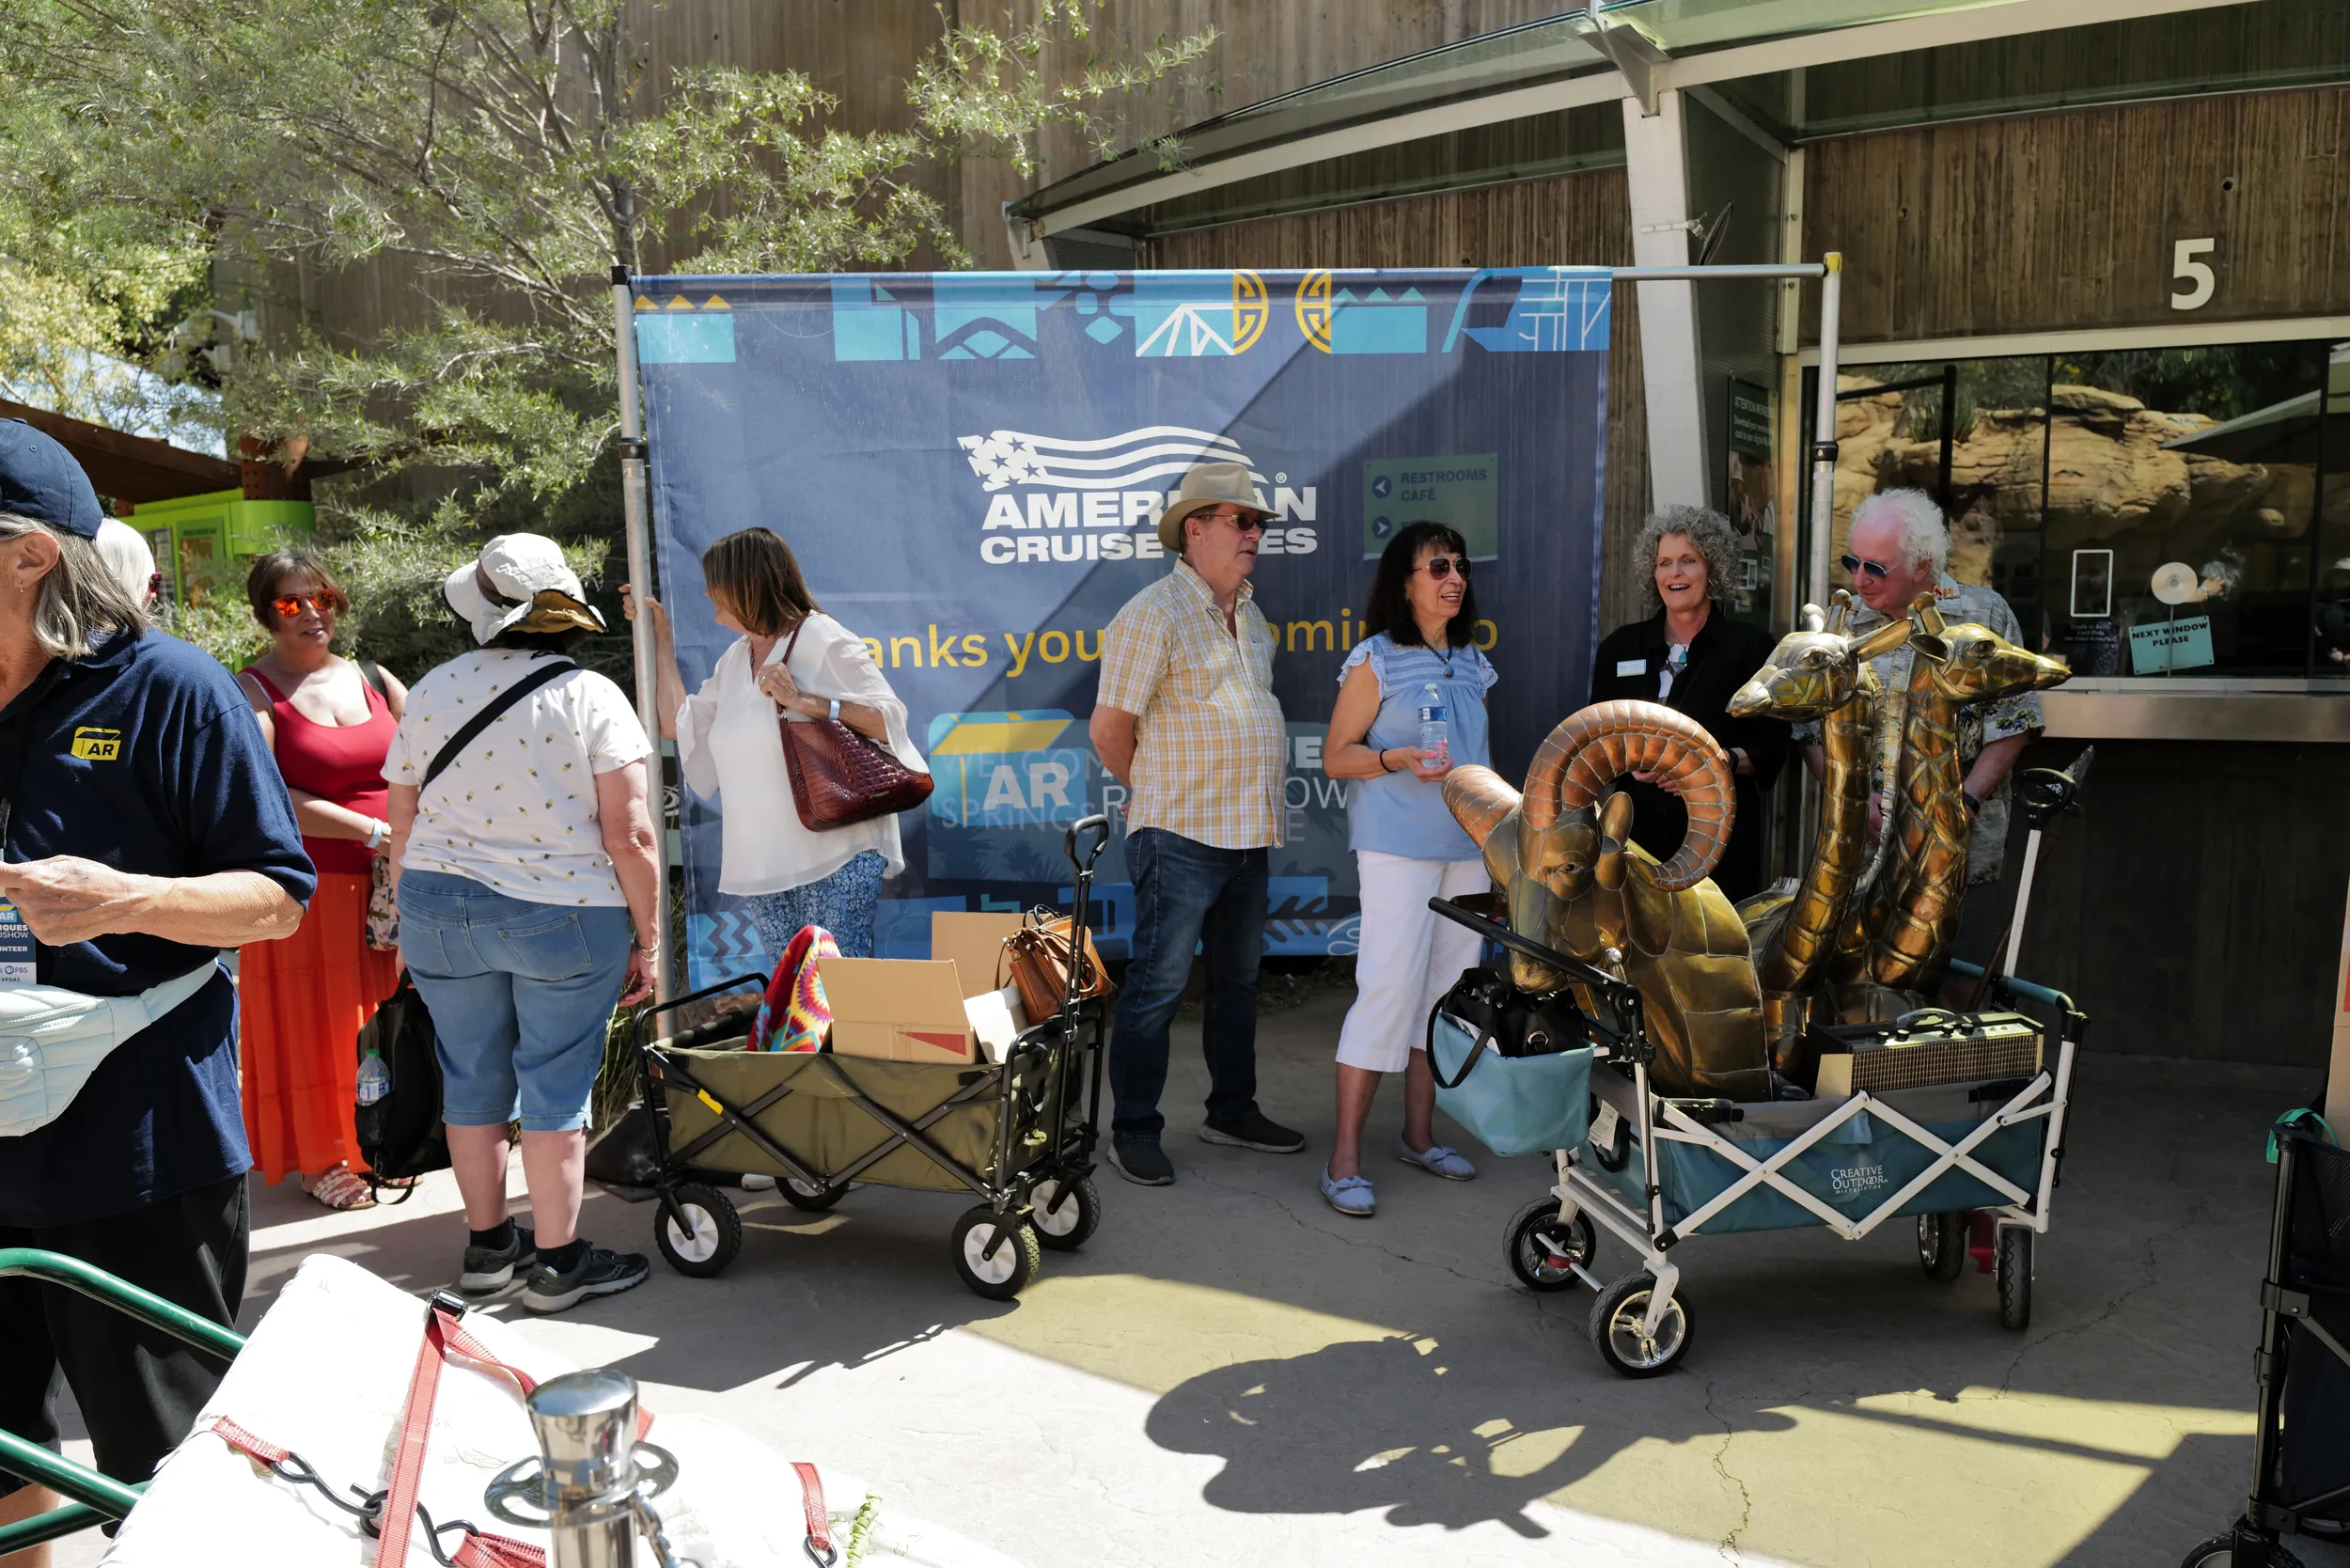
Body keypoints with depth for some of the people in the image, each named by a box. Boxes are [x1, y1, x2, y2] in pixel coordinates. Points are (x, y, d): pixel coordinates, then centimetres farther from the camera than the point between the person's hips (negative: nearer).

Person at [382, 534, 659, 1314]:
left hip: (441, 910, 4)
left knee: (472, 1078, 15)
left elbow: (402, 832, 8)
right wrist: (644, 940, -5)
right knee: (555, 1087, 5)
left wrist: (413, 926, 20)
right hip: (565, 914, -4)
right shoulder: (589, 694, -8)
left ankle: (487, 1242, 30)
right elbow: (628, 834, -14)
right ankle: (556, 1259, 13)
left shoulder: (429, 693, 3)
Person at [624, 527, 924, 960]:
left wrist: (803, 701, -20)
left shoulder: (821, 640, -6)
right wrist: (660, 634, 20)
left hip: (835, 858, -7)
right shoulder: (736, 659, 17)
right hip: (762, 862, 8)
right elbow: (677, 723, 20)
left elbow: (889, 721, -14)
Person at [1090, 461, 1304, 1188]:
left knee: (1238, 978, 17)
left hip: (1248, 835, 9)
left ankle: (1232, 1111, 31)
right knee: (1158, 985, -2)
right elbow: (1109, 726, -12)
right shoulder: (1154, 613, -12)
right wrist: (1158, 790, 2)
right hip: (1181, 839, -8)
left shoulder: (1250, 617, 14)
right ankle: (1133, 1131, 9)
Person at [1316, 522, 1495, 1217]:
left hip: (1468, 847, 7)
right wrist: (1397, 760, -22)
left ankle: (1418, 1135, 23)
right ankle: (1345, 1160, -3)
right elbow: (1336, 756, -5)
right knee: (1389, 989, -10)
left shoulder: (1472, 663, 13)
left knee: (1447, 989, 9)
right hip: (1397, 847, -7)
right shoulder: (1375, 659, -6)